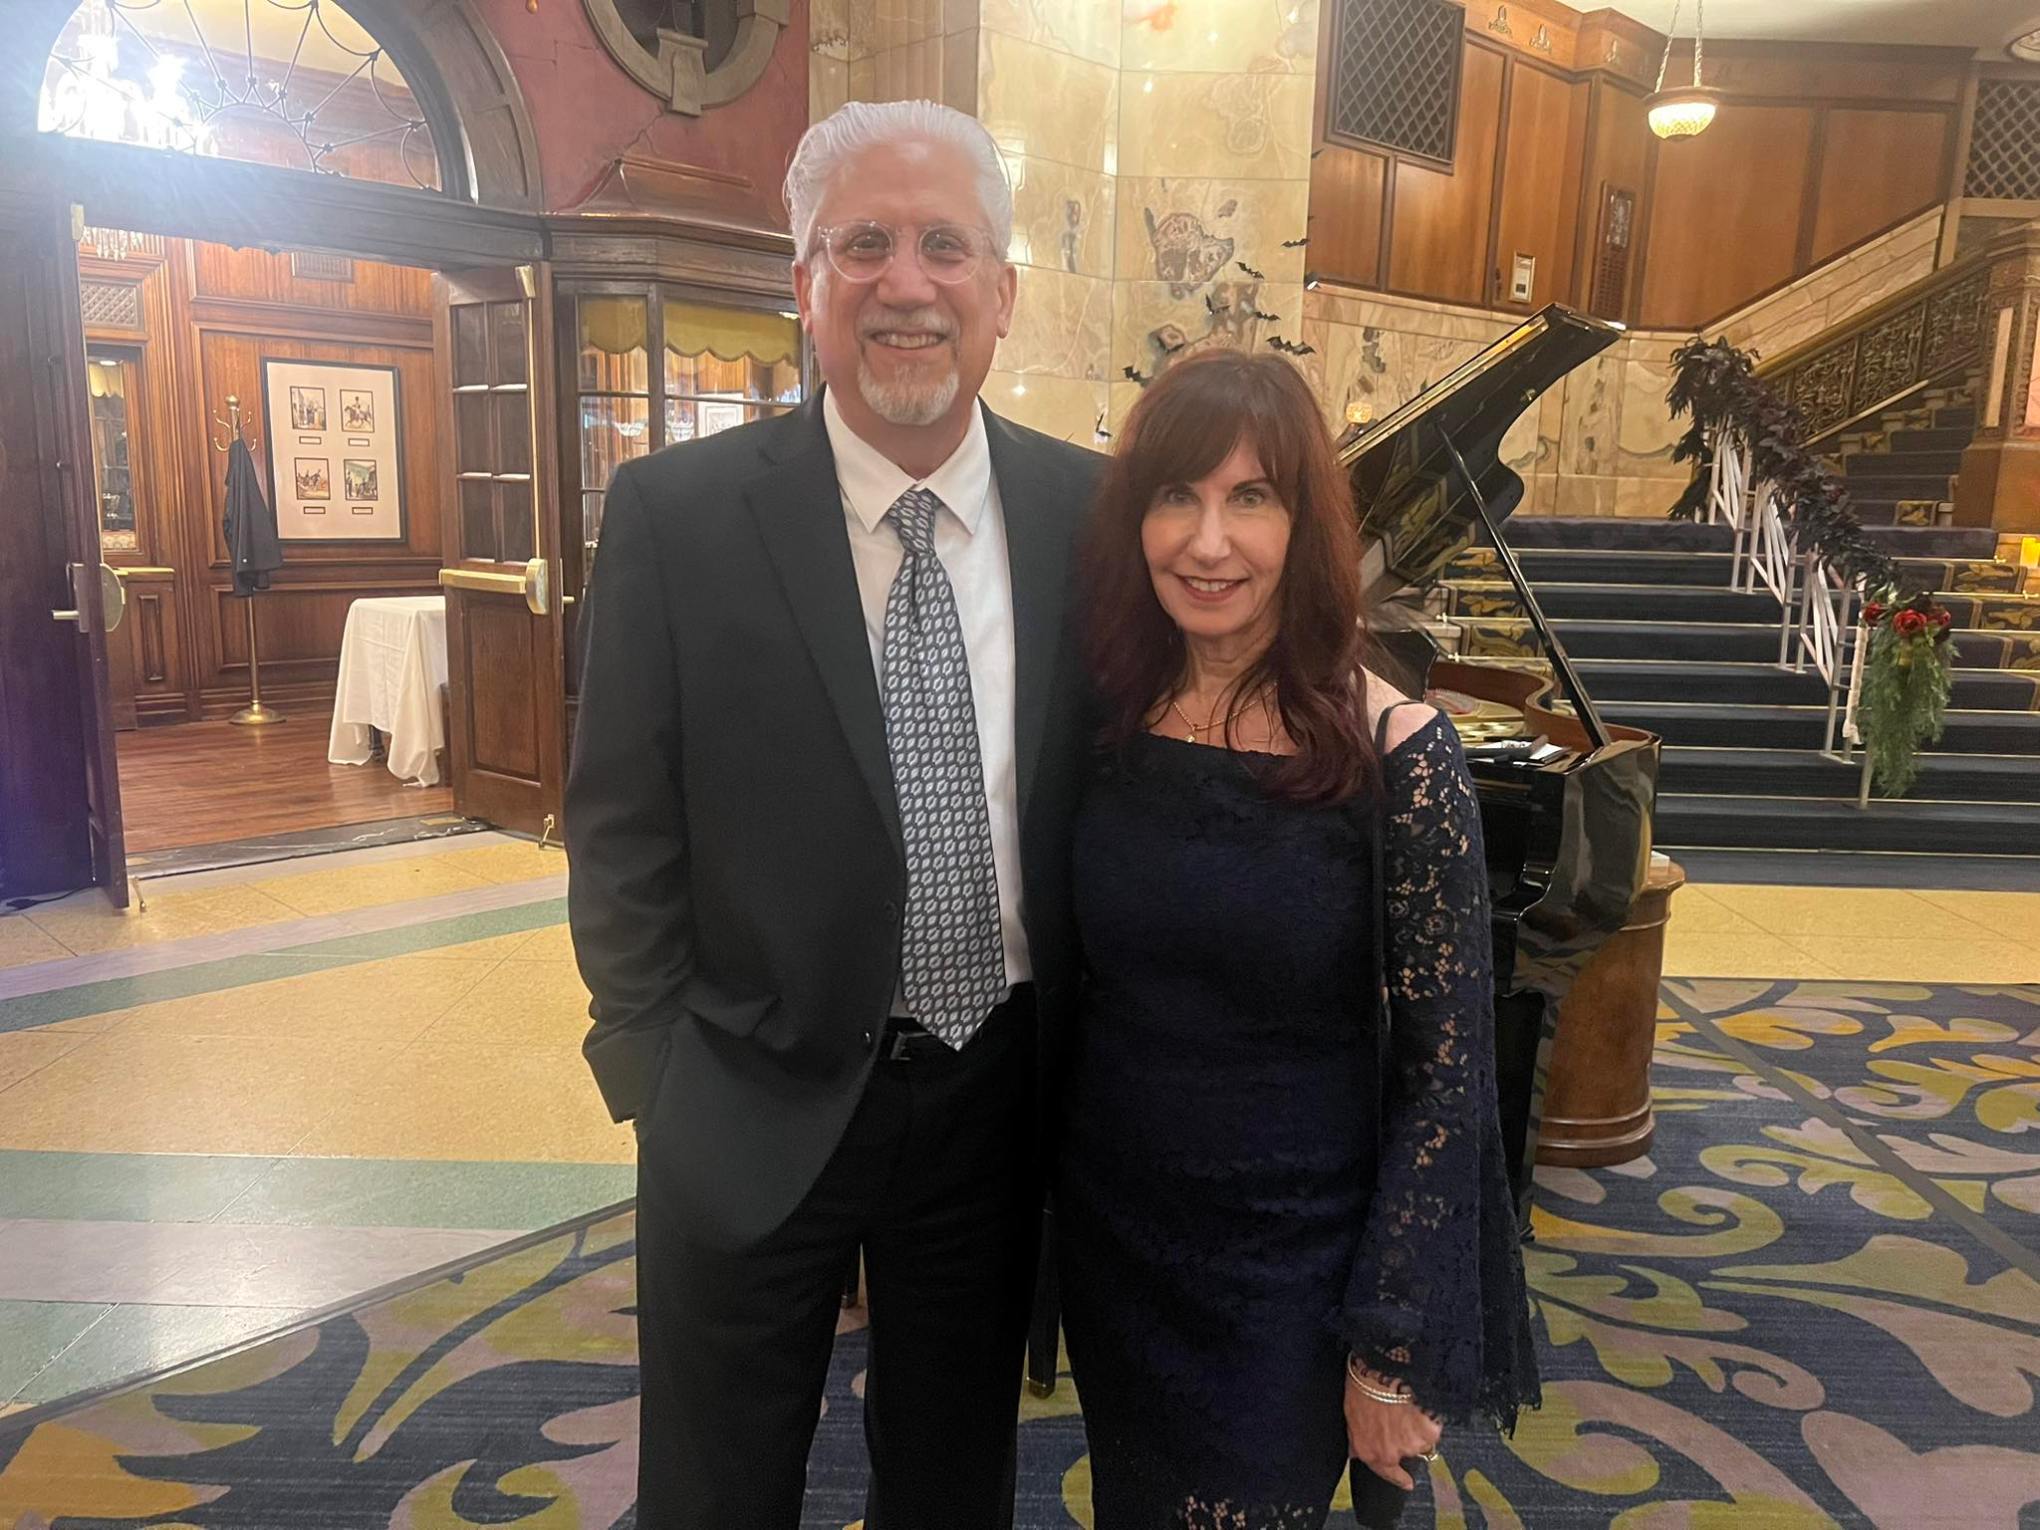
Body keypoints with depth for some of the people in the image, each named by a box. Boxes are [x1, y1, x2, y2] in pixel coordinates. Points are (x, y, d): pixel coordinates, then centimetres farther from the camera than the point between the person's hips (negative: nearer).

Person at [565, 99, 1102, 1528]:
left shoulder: (1092, 512, -5)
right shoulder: (677, 514, -12)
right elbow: (622, 832, -6)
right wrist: (662, 1078, -5)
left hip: (998, 1099, 2)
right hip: (757, 1113, -1)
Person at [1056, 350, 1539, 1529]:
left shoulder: (1396, 754, -18)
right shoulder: (1109, 723, -6)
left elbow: (1449, 1067, -14)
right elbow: (1074, 979, 4)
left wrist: (1398, 1353, -12)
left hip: (1291, 1265, -4)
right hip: (1112, 1237, 4)